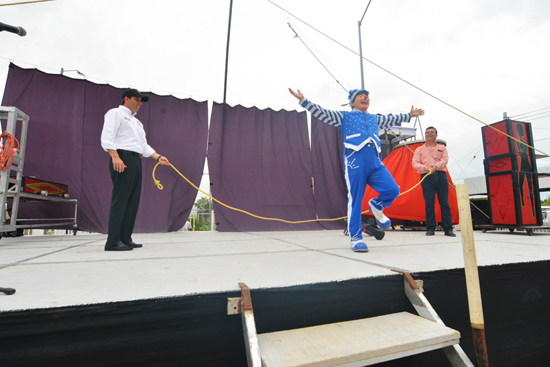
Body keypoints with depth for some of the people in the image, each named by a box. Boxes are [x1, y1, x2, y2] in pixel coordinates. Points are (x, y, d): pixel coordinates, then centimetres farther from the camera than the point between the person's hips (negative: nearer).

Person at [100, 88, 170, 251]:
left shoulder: (137, 122, 29)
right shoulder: (115, 113, 4)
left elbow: (144, 146, 27)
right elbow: (107, 138, -10)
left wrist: (158, 157, 14)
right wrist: (115, 157, -23)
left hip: (136, 161, 8)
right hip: (122, 159, -8)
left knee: (133, 201, 5)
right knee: (120, 200, -12)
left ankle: (125, 238, 11)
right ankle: (113, 241, -10)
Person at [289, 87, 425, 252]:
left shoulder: (375, 119, 31)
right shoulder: (344, 116, 17)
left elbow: (392, 119, 47)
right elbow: (322, 113, 11)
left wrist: (409, 115, 56)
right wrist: (303, 100, 3)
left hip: (375, 163, 5)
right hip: (355, 162, -5)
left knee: (393, 190, -12)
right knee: (355, 200, -5)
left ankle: (376, 205, 22)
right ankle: (355, 238, 7)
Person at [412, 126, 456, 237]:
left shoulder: (442, 148, 19)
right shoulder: (419, 149, 18)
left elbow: (445, 159, 2)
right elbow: (415, 163, 5)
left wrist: (436, 166, -19)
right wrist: (424, 167, -16)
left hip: (441, 175, 1)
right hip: (426, 177, 0)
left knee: (444, 202, -2)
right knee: (429, 203, -4)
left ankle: (448, 229, 2)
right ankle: (430, 228, 1)